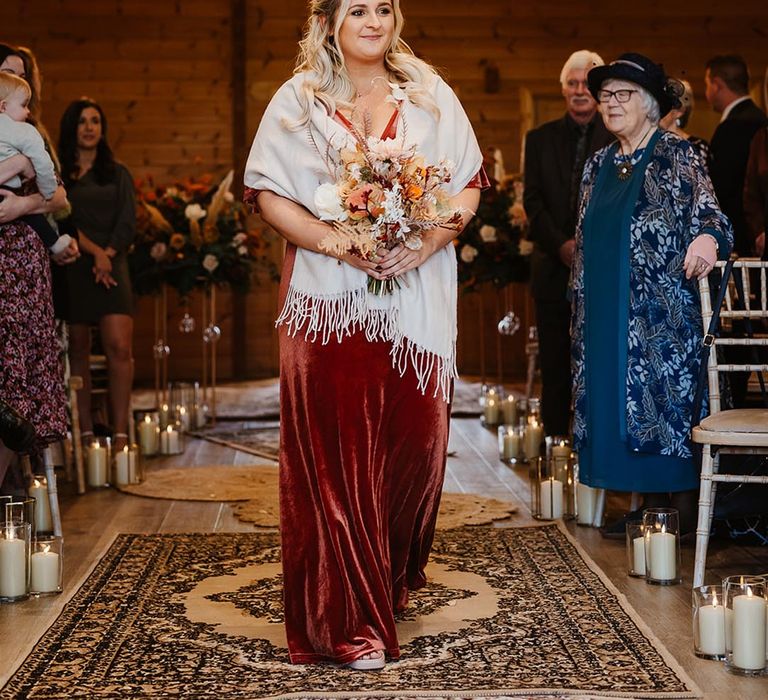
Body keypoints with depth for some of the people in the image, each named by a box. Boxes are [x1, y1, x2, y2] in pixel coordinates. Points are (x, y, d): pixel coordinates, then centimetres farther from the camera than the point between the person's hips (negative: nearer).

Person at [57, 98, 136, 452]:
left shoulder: (118, 173, 16)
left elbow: (128, 223, 7)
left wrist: (107, 254, -10)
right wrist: (94, 251, -14)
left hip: (111, 267, 1)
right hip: (71, 269, 0)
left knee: (119, 347, -13)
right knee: (77, 350, 0)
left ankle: (120, 434, -12)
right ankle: (86, 433, 2)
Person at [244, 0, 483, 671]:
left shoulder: (430, 94, 10)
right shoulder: (299, 99, 6)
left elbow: (469, 185, 6)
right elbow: (267, 192, 0)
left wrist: (425, 243, -12)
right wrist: (337, 242, -15)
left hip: (414, 299, 2)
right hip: (330, 302, -2)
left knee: (411, 442, 4)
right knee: (335, 452, -4)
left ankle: (393, 579, 29)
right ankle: (351, 620, 1)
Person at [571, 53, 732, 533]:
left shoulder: (677, 155, -4)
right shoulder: (600, 164, 15)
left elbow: (708, 211, -15)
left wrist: (707, 237, -38)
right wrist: (581, 306, 17)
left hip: (663, 312, -6)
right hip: (607, 311, 6)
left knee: (671, 402, -5)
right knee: (618, 404, 6)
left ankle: (686, 520, 2)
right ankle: (652, 510, 16)